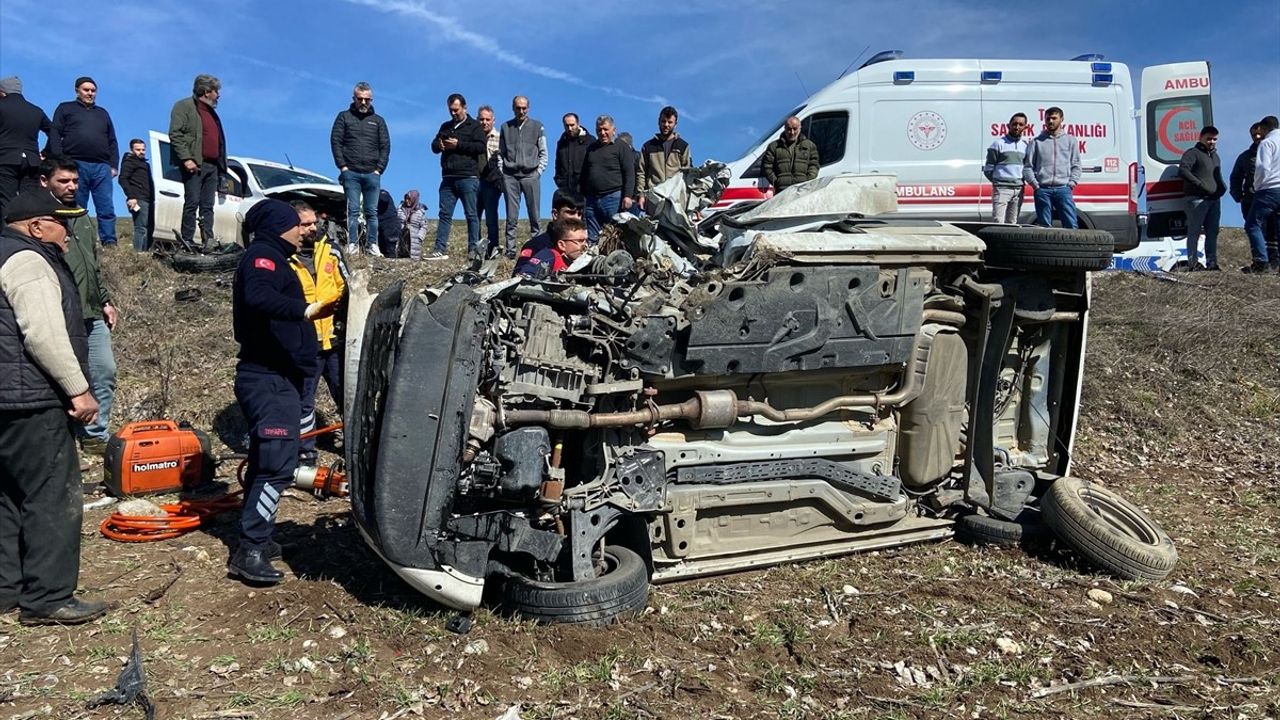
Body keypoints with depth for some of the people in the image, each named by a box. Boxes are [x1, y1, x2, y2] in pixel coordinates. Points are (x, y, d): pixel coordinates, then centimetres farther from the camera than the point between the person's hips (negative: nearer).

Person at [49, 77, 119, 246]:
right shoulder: (65, 108, 15)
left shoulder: (103, 113, 26)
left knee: (107, 210, -7)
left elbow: (112, 142, 22)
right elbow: (54, 136, 6)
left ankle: (110, 244, -10)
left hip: (102, 167, 2)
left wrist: (114, 165, 10)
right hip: (75, 164, -2)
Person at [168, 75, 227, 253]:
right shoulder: (184, 106, 0)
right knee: (192, 203, -9)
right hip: (194, 164, -8)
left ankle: (208, 241, 0)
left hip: (212, 165, 8)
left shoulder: (211, 111, 24)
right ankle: (186, 242, -6)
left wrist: (221, 163, 16)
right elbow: (175, 134, -11)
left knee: (208, 205, 3)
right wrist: (186, 158, -20)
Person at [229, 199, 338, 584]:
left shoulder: (272, 259, 22)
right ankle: (249, 551, -13)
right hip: (269, 379, -11)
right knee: (278, 464, -14)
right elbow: (259, 297, -32)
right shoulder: (262, 257, -10)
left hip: (275, 378, 11)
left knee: (267, 462, 15)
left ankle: (257, 539, 24)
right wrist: (306, 310, -41)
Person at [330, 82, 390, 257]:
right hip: (350, 173, -1)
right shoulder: (344, 117, 11)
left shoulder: (378, 121, 15)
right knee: (353, 210, -5)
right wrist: (342, 166, -6)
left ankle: (372, 244, 4)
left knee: (372, 211, 2)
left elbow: (385, 146, 10)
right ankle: (352, 244, -6)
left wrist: (379, 168, -1)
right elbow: (335, 141, 4)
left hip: (372, 174, 2)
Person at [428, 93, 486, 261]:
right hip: (448, 178, 5)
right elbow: (434, 145, 22)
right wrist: (439, 145, -2)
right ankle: (440, 249, 0)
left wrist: (458, 145, -13)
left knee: (471, 214, -2)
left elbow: (481, 147, -8)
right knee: (444, 214, 1)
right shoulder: (445, 126, 22)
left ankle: (473, 249, 1)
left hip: (468, 177, -5)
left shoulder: (474, 126, 5)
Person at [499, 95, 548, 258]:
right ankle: (510, 249, 0)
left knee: (534, 215, -2)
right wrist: (501, 172, 5)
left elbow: (543, 153, 9)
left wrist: (538, 171, -2)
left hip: (531, 175, -1)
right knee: (511, 217, 0)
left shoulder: (537, 127, 10)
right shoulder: (505, 127, 14)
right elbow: (500, 153, 16)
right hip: (510, 176, 1)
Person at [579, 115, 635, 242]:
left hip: (614, 198, -5)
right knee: (591, 238, 4)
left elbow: (629, 173, -6)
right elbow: (584, 175, 25)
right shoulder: (591, 148, 20)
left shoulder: (621, 148, 3)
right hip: (591, 199, 5)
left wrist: (628, 195, -16)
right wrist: (582, 196, 20)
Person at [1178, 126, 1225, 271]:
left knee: (1212, 232, 7)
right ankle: (1193, 263, -6)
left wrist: (1222, 188, 10)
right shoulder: (1193, 153, -2)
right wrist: (1201, 185, -21)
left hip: (1214, 199, 8)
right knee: (1194, 232, -6)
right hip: (1197, 199, -8)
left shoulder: (1216, 156, 25)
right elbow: (1183, 170, -17)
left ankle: (1211, 262, 11)